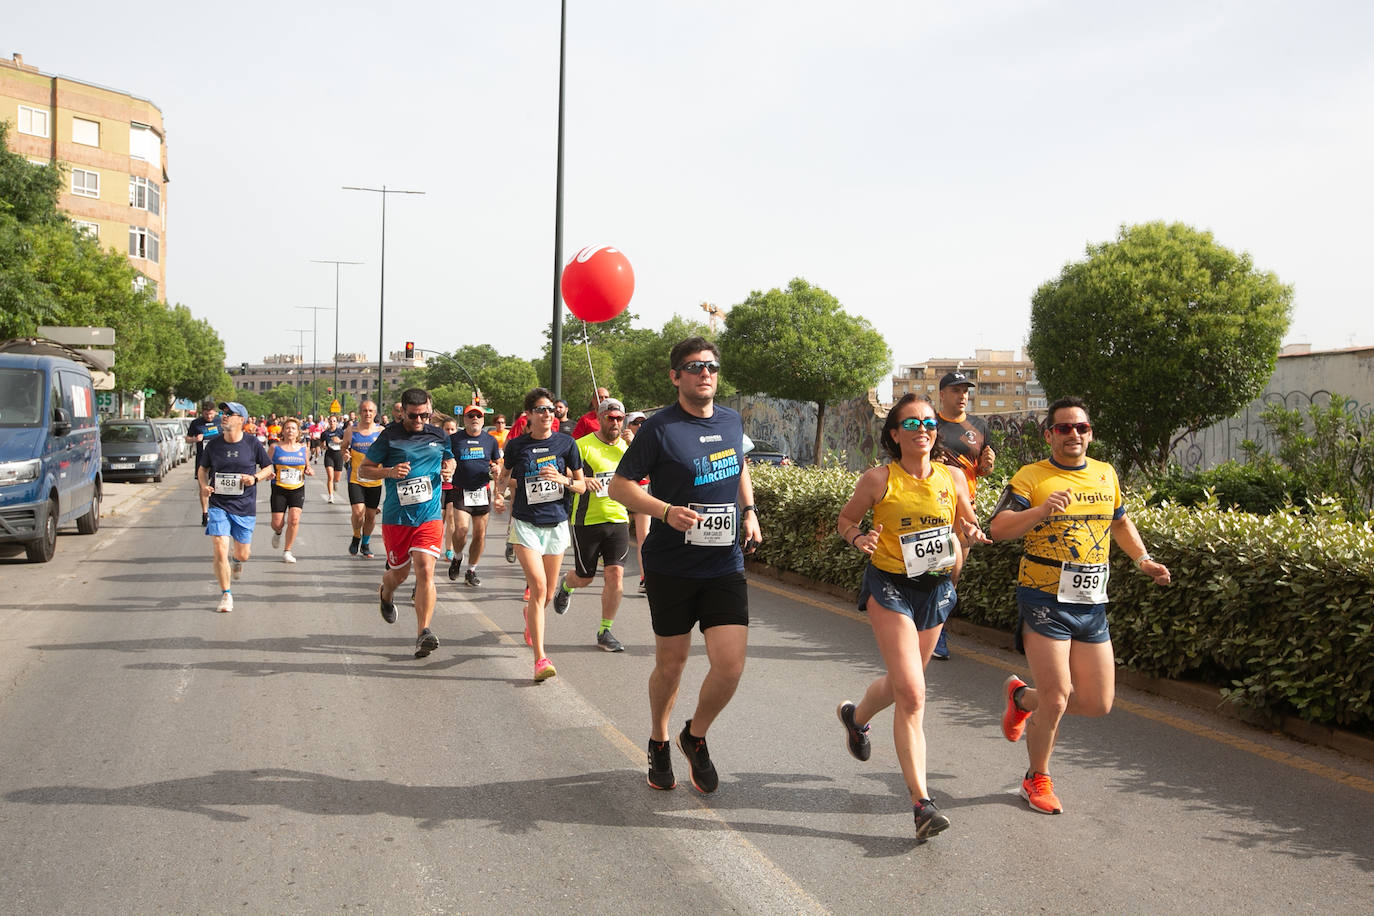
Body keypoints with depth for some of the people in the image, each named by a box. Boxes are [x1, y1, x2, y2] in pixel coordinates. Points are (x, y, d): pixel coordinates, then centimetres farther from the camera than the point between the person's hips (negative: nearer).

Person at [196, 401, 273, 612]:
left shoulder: (252, 444, -4)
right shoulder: (213, 444, -1)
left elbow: (268, 468, 8)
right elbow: (202, 468, 14)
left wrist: (255, 478, -12)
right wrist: (204, 486, -5)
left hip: (245, 507, 0)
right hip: (218, 506, 0)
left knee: (242, 554, 8)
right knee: (220, 551, -12)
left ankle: (236, 559, 48)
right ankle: (225, 595, 4)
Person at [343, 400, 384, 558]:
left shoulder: (381, 431, 0)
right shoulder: (351, 430, -1)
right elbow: (344, 448, 12)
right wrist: (345, 455, -9)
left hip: (375, 480, 1)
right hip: (355, 479, -1)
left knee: (371, 515, 8)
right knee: (358, 512, -15)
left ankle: (365, 544, 29)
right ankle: (356, 538, 13)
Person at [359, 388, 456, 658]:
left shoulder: (439, 435, 6)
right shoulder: (389, 437, -3)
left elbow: (449, 458, 26)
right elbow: (363, 469, 2)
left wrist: (448, 470, 2)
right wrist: (389, 471, -16)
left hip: (429, 516, 1)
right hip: (396, 517, -1)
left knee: (425, 571, -15)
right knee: (399, 572, 13)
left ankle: (423, 632, -14)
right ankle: (386, 595, 50)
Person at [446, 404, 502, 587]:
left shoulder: (490, 440, 8)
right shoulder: (454, 439, 1)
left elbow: (498, 462, 20)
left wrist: (497, 469, -3)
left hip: (482, 491, 3)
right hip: (460, 491, -3)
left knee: (480, 534, 3)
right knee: (461, 529, -18)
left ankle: (471, 570, 19)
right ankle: (457, 558, 12)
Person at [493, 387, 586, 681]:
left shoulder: (566, 443, -1)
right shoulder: (517, 445, -1)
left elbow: (582, 486, 4)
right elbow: (504, 475, 18)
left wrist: (562, 480, -16)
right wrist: (499, 495, -2)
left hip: (556, 524, 2)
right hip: (526, 522, -2)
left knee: (547, 592, 12)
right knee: (538, 586, -17)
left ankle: (530, 614, 50)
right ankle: (540, 658, -16)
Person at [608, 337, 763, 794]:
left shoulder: (731, 421, 6)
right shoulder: (659, 427, -10)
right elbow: (620, 485, -7)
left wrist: (749, 511, 9)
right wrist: (666, 511, -21)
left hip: (725, 565, 3)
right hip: (671, 567, -3)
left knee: (731, 665, -7)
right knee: (671, 664, 9)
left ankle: (696, 736, 21)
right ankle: (659, 742, 36)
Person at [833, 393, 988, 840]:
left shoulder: (952, 477, 1)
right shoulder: (879, 479, -9)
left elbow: (969, 527, 13)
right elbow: (845, 518, 5)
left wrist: (971, 535, -10)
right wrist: (859, 538, -16)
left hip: (936, 589, 5)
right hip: (890, 587, -5)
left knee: (902, 682, 21)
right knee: (912, 694, -15)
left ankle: (856, 715, 55)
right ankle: (921, 801, -12)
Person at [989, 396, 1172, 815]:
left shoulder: (1106, 475, 11)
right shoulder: (1031, 477, -5)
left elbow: (1120, 521, 29)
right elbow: (998, 528, -17)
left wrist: (1143, 559, 17)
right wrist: (1042, 510, -31)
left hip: (1091, 604, 6)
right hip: (1044, 599, -5)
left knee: (1098, 703, 6)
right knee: (1056, 698, -7)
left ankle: (1023, 696, 33)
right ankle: (1037, 780, 18)